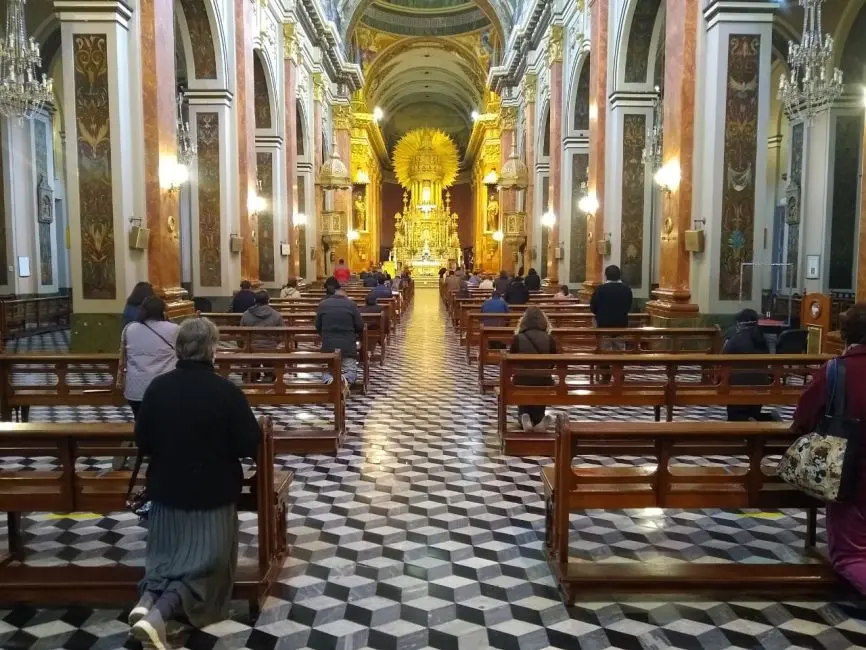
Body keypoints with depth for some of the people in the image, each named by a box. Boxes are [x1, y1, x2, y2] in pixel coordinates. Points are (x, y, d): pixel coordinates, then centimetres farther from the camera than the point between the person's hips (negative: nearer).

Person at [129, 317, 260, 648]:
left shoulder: (157, 387, -7)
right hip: (213, 492, -4)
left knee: (166, 556, 22)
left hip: (166, 489, 4)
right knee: (206, 563, 8)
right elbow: (250, 445, -13)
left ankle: (148, 599, -5)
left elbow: (142, 443, 2)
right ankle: (161, 612, -14)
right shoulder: (227, 391, -17)